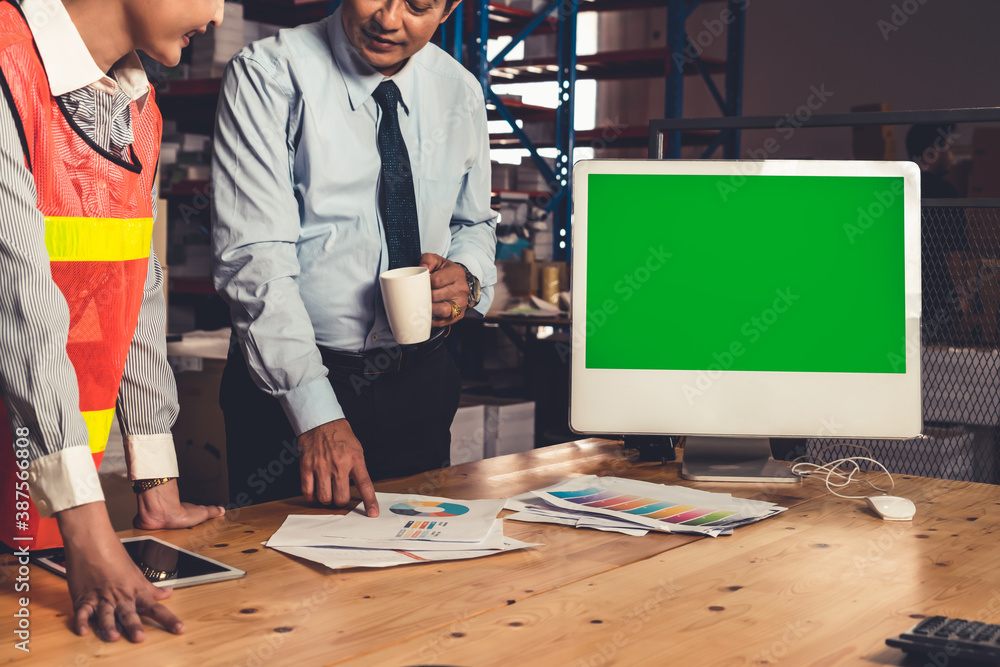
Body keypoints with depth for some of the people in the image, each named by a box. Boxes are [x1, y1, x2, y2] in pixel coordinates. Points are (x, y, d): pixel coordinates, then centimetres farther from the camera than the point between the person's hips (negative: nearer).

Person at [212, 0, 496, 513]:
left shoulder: (460, 93, 5)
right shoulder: (269, 76, -11)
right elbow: (254, 256, -19)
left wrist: (467, 278, -6)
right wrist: (315, 412, -28)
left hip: (421, 385, 5)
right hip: (289, 387, -4)